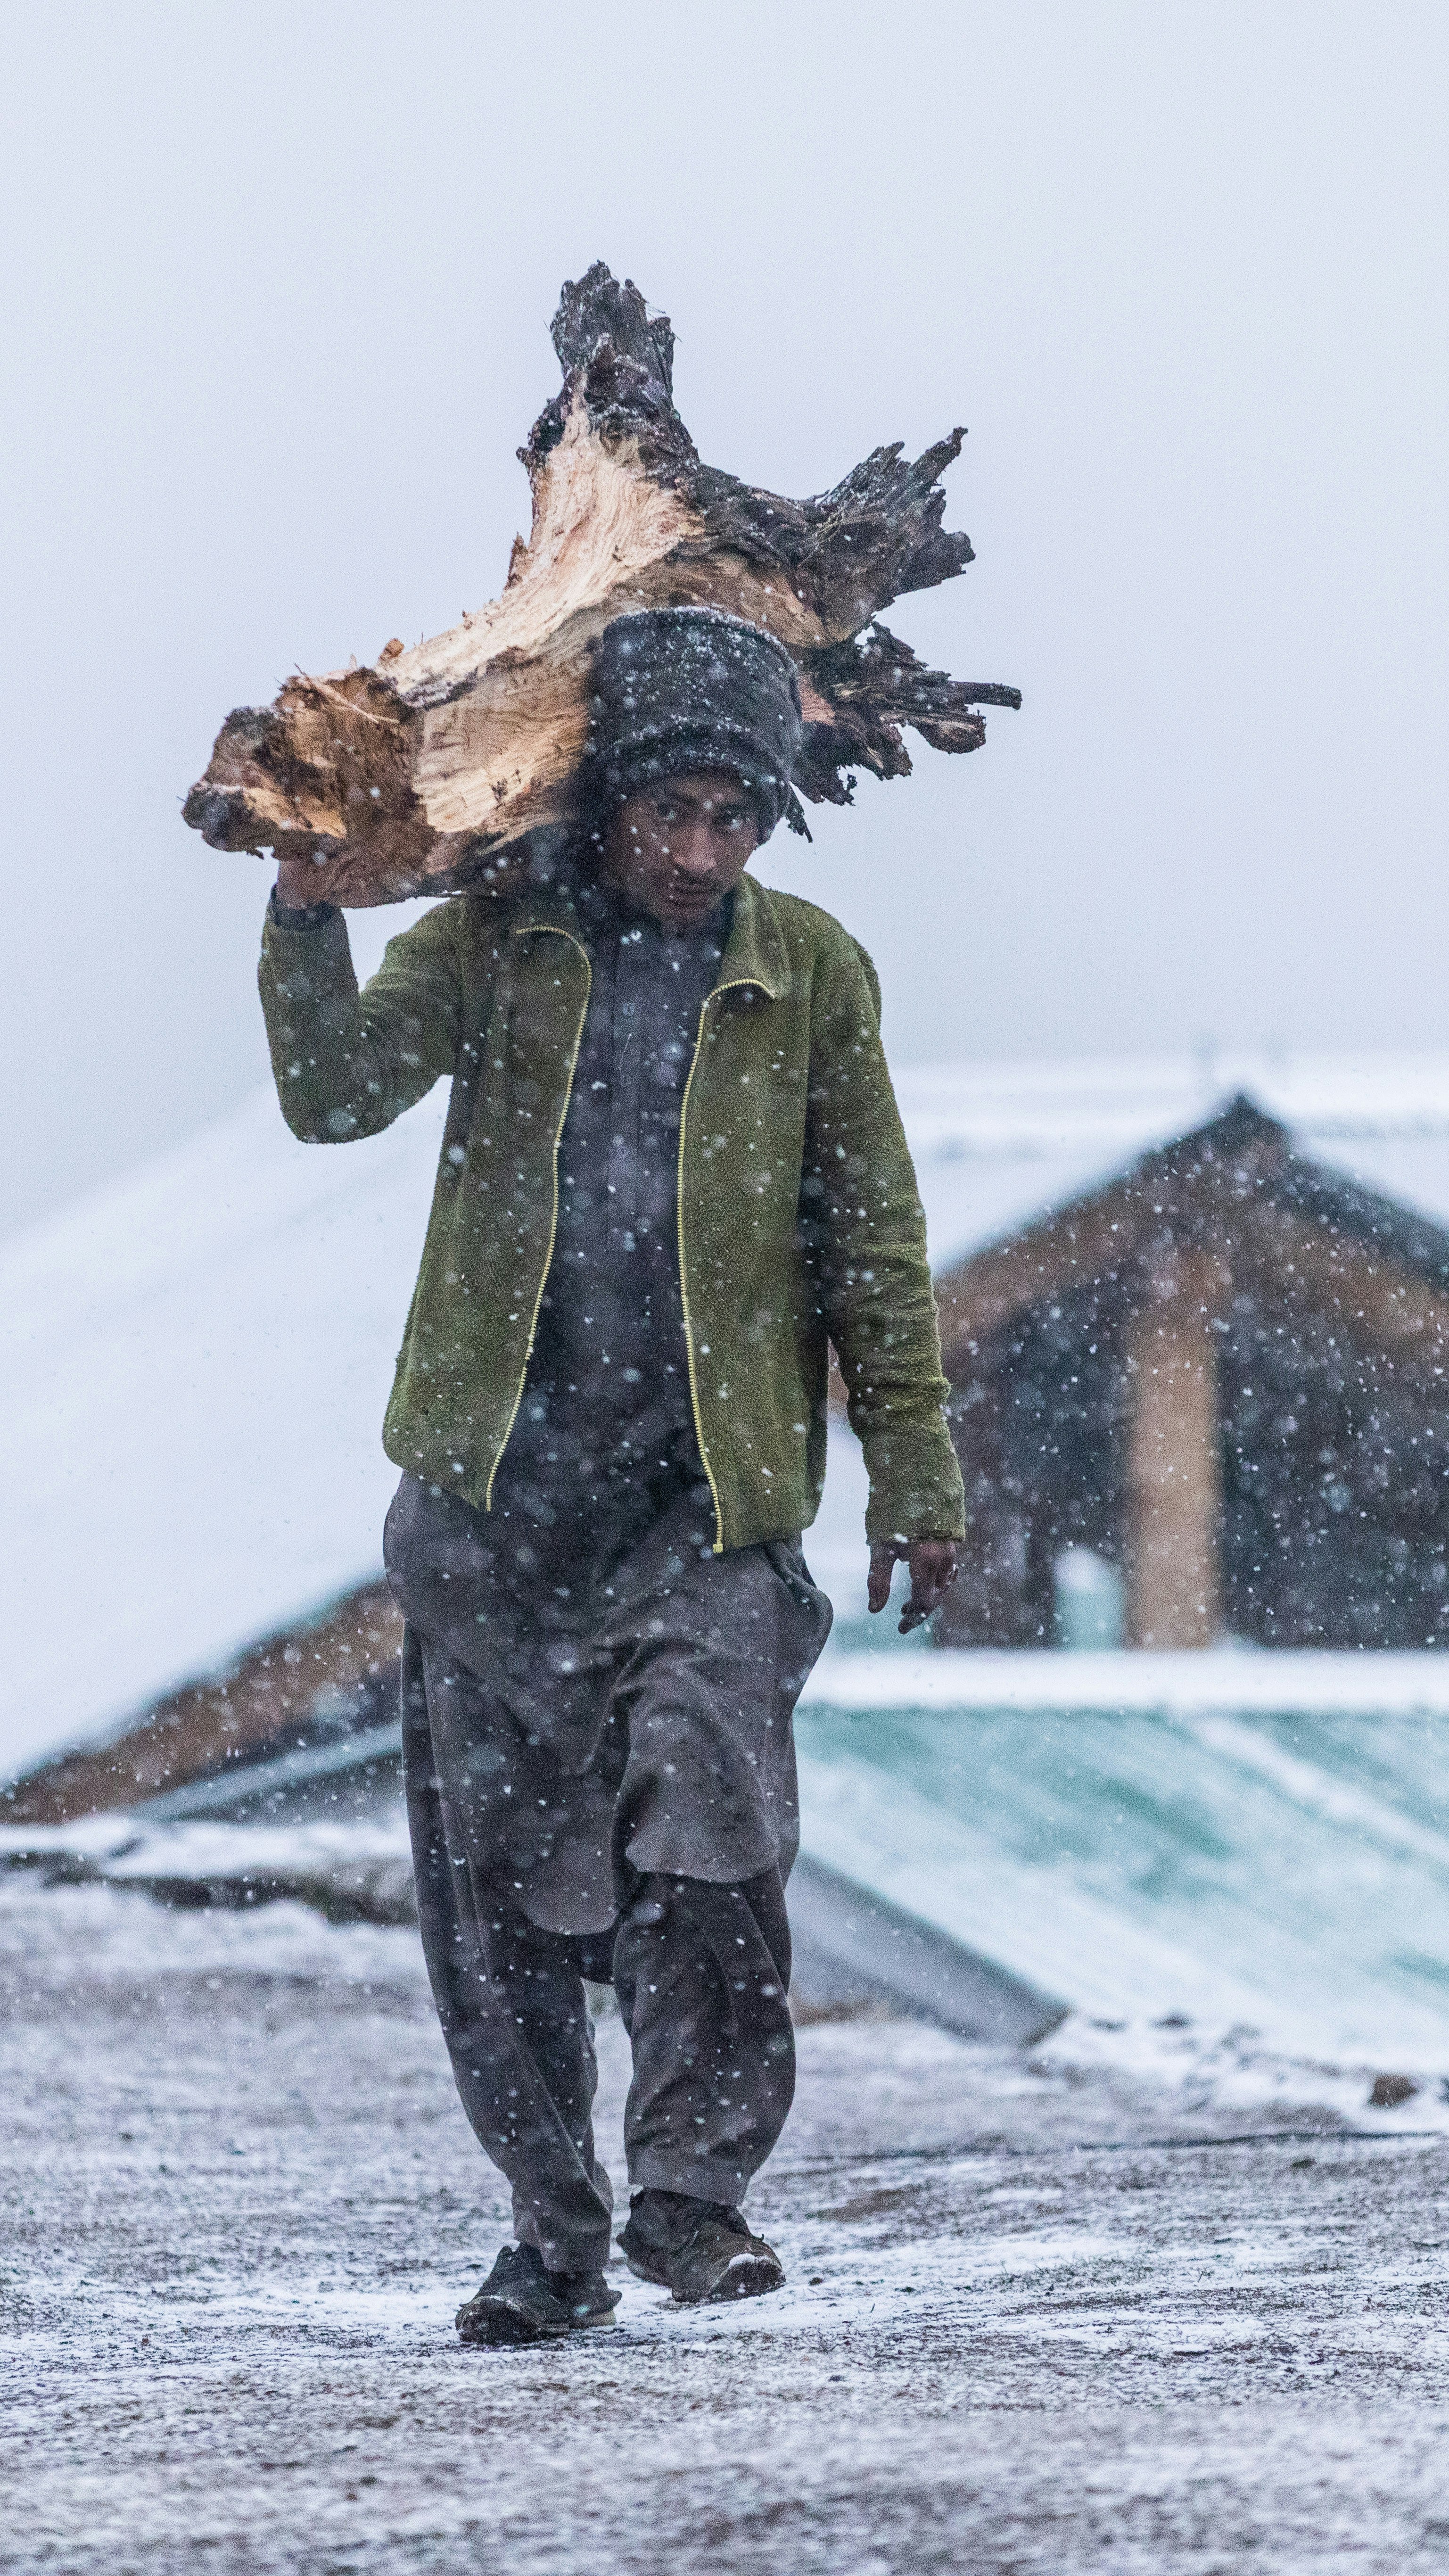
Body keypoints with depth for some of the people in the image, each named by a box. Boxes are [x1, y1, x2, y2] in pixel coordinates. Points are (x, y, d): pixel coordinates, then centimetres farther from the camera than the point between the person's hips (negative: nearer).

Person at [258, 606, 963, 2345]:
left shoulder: (807, 975, 4)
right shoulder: (497, 942, 3)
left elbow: (872, 1246, 9)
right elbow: (339, 1093, -10)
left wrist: (912, 1472, 6)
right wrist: (305, 908, -24)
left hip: (709, 1500, -1)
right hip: (493, 1493, 1)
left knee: (704, 1839, -19)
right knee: (495, 1876, 3)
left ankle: (695, 2187, -6)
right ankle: (554, 2232, 13)